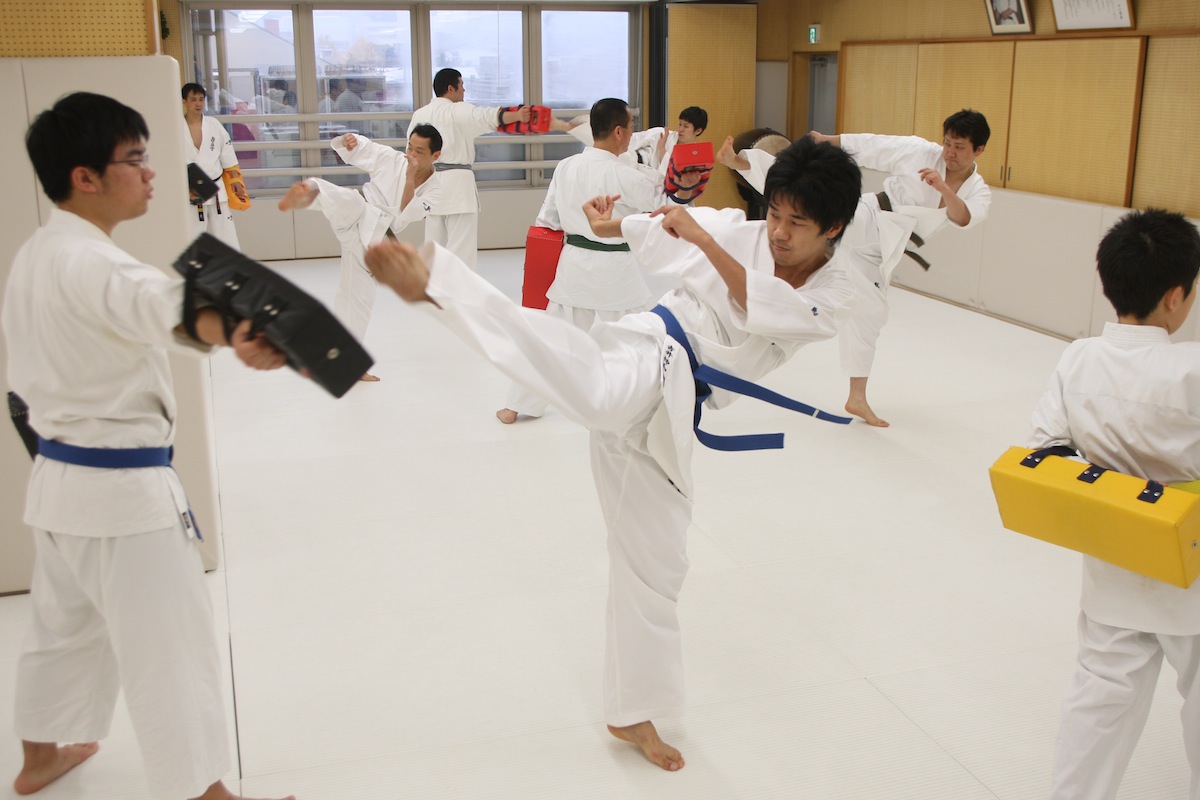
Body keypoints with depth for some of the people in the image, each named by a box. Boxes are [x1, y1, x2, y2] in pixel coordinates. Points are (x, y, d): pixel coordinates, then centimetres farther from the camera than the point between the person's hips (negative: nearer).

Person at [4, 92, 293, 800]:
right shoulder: (92, 266, -24)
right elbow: (176, 312, -46)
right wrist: (242, 343, -62)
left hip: (61, 475, 10)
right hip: (122, 486, -10)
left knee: (65, 623, 26)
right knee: (170, 643, 0)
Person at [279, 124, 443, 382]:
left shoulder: (434, 189, 2)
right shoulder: (390, 158, 1)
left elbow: (405, 216, -13)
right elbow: (355, 149, 9)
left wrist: (410, 177, -19)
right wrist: (348, 140, -15)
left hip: (370, 240, 3)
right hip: (357, 219, -2)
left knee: (359, 298, 7)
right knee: (351, 201, -38)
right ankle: (309, 193, -73)